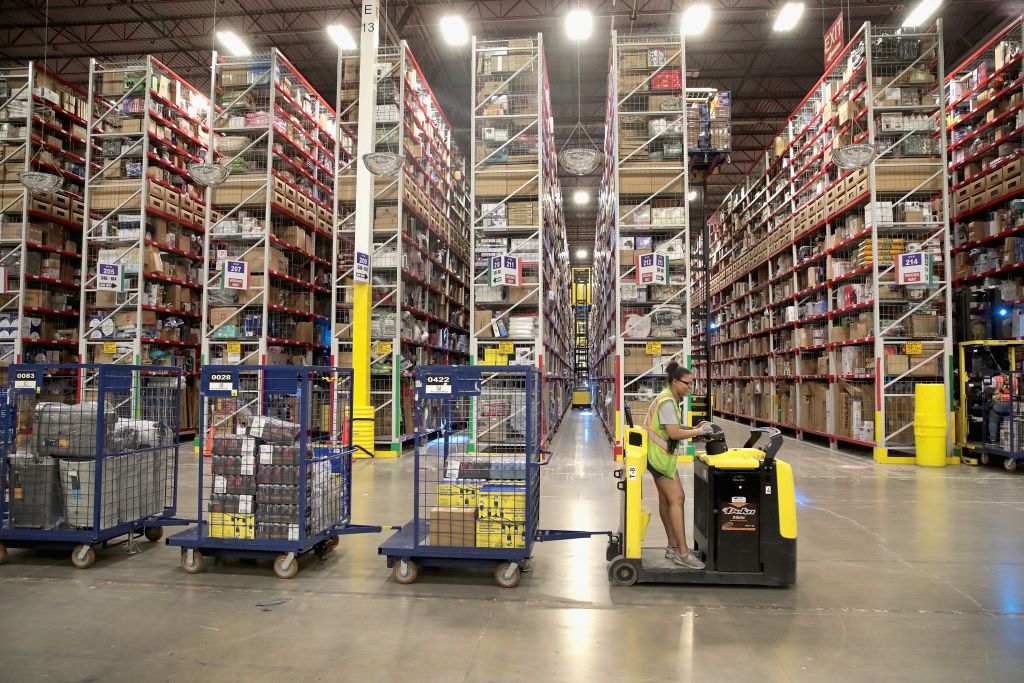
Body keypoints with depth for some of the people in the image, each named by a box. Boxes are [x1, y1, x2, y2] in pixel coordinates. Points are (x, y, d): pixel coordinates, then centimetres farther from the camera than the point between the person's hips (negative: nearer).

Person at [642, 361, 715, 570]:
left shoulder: (671, 399, 13)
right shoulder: (667, 401, -19)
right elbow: (674, 433, -25)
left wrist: (695, 428, 2)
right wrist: (699, 431, -16)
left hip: (660, 454, 11)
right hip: (660, 455, -11)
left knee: (665, 499, 13)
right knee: (676, 498, -10)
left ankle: (673, 547, 21)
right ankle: (683, 553, -9)